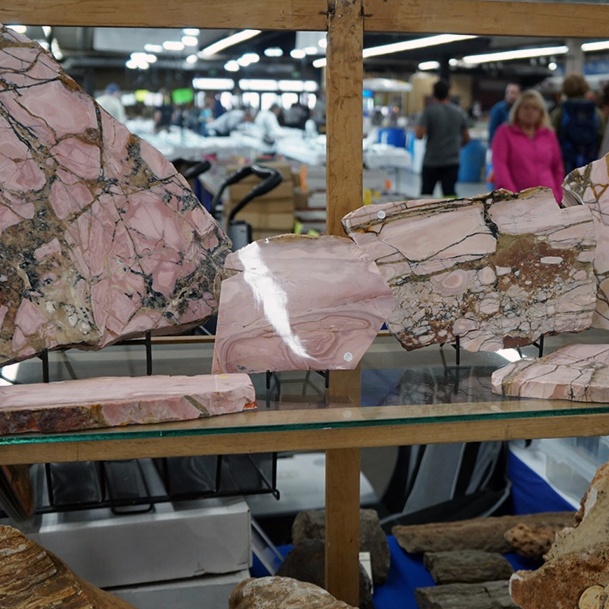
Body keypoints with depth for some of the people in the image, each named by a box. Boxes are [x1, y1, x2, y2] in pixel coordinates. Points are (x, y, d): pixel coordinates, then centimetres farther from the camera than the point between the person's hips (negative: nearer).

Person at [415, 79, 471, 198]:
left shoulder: (429, 111, -8)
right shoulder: (459, 112, 6)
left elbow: (419, 135, -17)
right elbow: (466, 138, 12)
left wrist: (416, 128, 5)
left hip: (431, 161, -2)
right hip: (452, 162, 2)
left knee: (426, 194, 12)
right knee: (450, 193, -2)